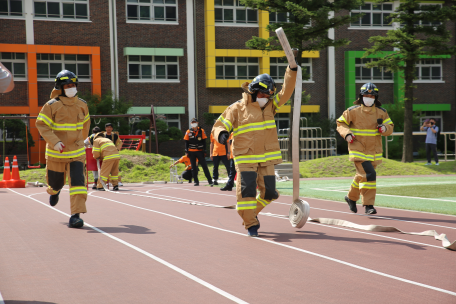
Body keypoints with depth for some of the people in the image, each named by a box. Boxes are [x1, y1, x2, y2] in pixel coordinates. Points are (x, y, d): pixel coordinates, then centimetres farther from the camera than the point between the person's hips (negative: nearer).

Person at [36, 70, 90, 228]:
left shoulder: (82, 105, 1)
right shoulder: (52, 105, -11)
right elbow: (41, 124, -11)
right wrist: (54, 142, -23)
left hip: (76, 152, 2)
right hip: (56, 153, -2)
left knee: (77, 181, -16)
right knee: (56, 182, 13)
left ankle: (76, 215, -16)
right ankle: (54, 191, 53)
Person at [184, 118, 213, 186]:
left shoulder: (201, 131, 2)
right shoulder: (188, 132, 4)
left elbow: (204, 142, 4)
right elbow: (186, 142, 7)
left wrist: (204, 151, 0)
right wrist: (186, 151, 1)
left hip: (200, 151, -1)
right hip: (191, 152, 1)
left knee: (204, 166, -5)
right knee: (193, 167, 5)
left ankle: (210, 181, -4)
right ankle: (196, 181, 12)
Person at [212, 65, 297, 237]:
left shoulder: (270, 105, 10)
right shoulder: (237, 108, -3)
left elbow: (286, 91, 5)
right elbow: (219, 126, -3)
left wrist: (292, 70, -5)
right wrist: (221, 134, -27)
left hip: (267, 158, 4)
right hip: (246, 158, -4)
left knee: (268, 192, 4)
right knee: (246, 189, -14)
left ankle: (252, 212, 29)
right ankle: (250, 224, -1)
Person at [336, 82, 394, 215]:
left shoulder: (381, 112, 6)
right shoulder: (353, 111, -4)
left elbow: (390, 127, 10)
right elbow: (340, 123, 4)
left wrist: (384, 128, -14)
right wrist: (346, 134, -14)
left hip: (374, 152, 5)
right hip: (358, 151, -5)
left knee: (362, 177, 15)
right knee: (369, 175, -18)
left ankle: (351, 197, 35)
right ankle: (368, 205, -10)